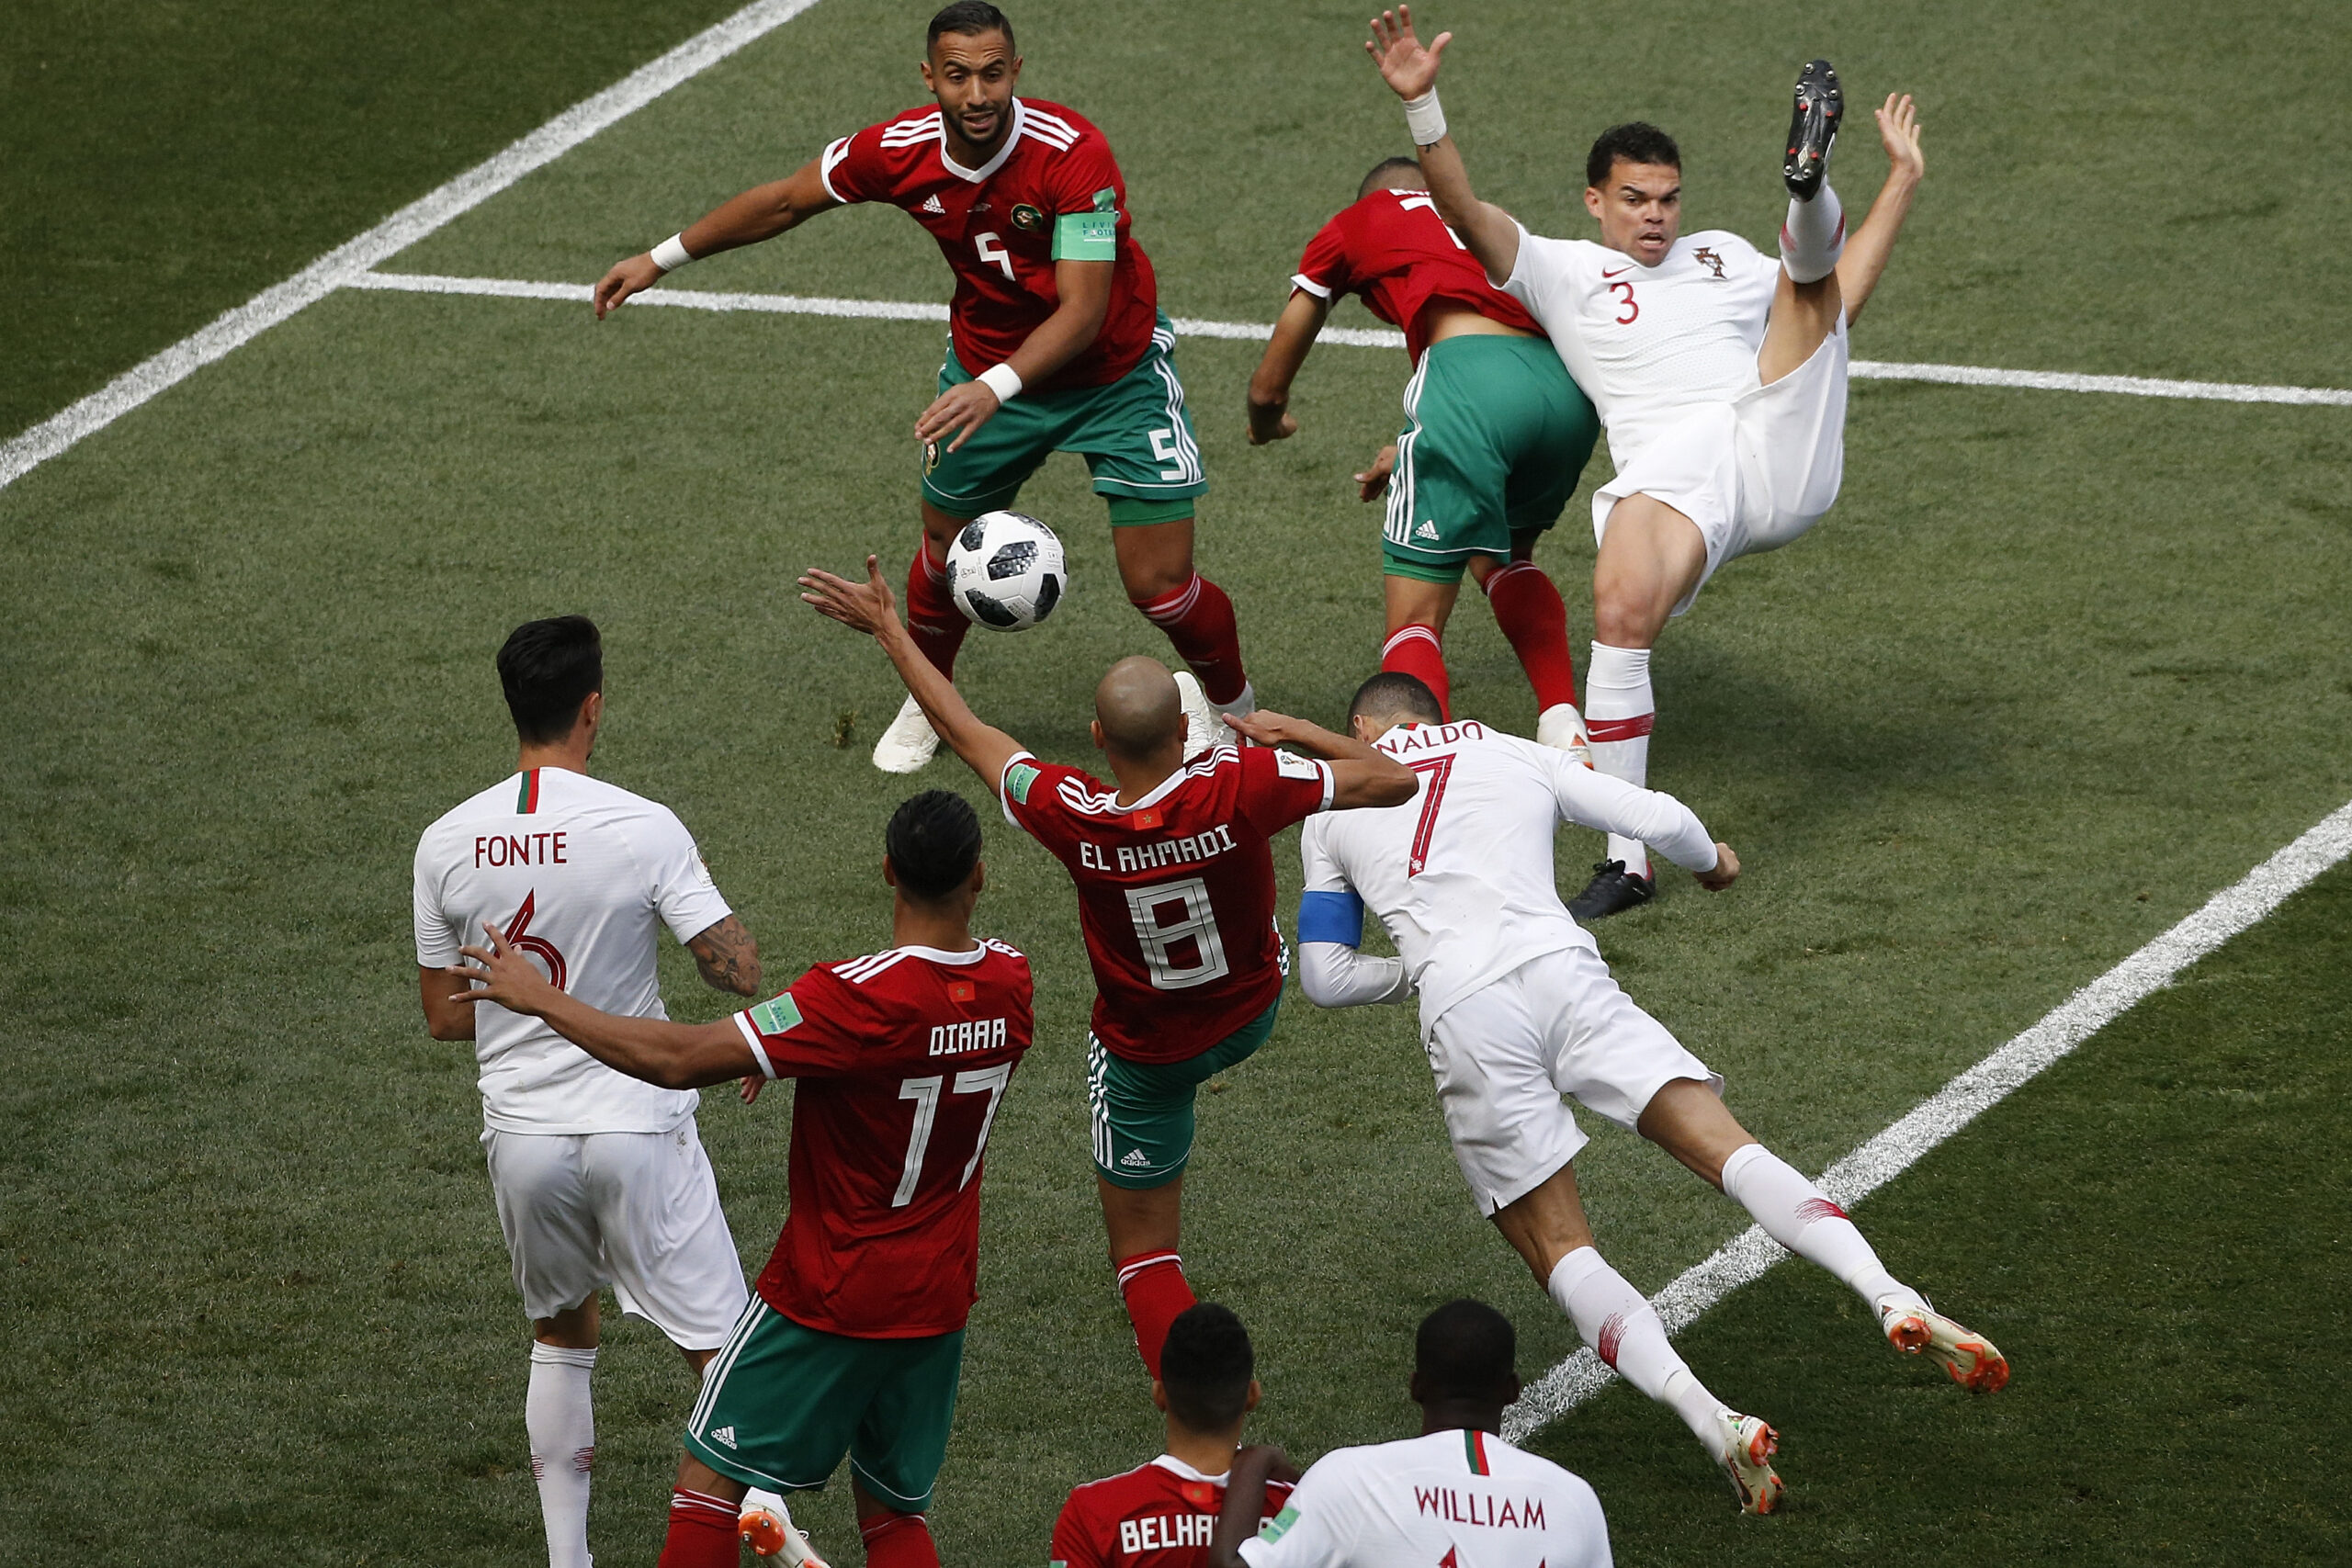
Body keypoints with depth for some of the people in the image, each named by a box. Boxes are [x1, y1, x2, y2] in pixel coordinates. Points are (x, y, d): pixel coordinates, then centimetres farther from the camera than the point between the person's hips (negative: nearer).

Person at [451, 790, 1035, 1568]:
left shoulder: (858, 1000, -26)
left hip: (830, 1296, -6)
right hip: (941, 1300, 6)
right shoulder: (1010, 984, -7)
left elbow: (679, 1059, -25)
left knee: (710, 1477, 8)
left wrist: (540, 997, -15)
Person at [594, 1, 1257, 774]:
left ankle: (1232, 706, 24)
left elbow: (1083, 311, -36)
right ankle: (927, 703, 41)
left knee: (1159, 585, -7)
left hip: (1115, 369, -4)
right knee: (944, 553, 11)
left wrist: (996, 388, -51)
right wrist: (661, 259, 3)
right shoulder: (900, 150, -19)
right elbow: (786, 200, 0)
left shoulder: (1072, 152, -33)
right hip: (986, 362, 4)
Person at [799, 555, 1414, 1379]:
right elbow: (1391, 779, -23)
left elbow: (966, 732, -16)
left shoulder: (1072, 818, -32)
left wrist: (887, 628, -2)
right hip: (1254, 1013, 2)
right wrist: (1290, 729, -9)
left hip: (1145, 1055, -2)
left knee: (1144, 1256, 13)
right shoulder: (1240, 789, -34)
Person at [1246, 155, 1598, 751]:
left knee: (1414, 617, 0)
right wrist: (1411, 450, 56)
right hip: (1569, 386, 5)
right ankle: (1565, 728, 17)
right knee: (1503, 559, 32)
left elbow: (1267, 389, 33)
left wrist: (1267, 423, 56)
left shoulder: (1349, 228, 25)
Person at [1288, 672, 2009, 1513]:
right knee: (1728, 1149, -1)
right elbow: (1661, 820, 20)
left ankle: (1712, 1420, -20)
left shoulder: (1330, 813, 23)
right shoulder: (1514, 756, 24)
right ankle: (1895, 1301, -24)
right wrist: (1713, 861, 43)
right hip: (1562, 972, 1)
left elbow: (1325, 977, 23)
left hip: (1463, 1017, -1)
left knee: (1560, 1253, 2)